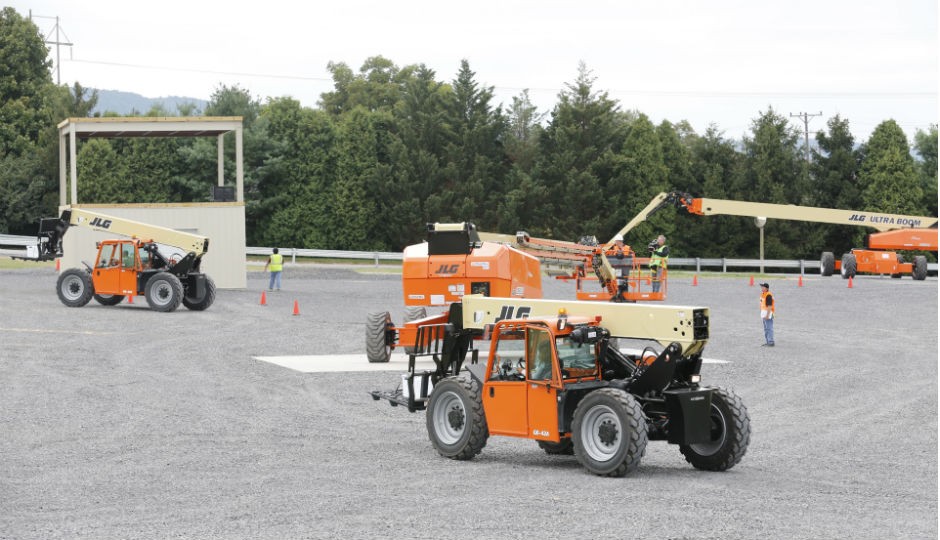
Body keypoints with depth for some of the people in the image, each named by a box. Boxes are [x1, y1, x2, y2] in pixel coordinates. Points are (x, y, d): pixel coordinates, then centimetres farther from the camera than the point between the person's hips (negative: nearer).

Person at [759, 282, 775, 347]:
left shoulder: (768, 295, -19)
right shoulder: (762, 294, 12)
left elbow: (769, 306, -22)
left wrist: (767, 315, -25)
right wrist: (761, 314, 22)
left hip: (768, 313, -11)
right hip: (763, 314, 11)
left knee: (769, 328, -8)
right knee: (766, 329, 16)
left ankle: (771, 342, -6)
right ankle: (767, 342, 23)